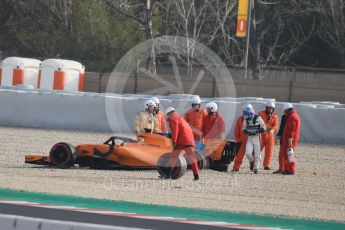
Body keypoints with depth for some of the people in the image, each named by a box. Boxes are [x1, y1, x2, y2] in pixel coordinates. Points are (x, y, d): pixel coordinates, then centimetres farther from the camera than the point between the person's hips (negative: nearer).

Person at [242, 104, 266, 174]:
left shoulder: (258, 119, -12)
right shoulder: (245, 120, 2)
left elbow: (263, 128, -8)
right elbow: (244, 129, 12)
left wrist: (256, 131, -22)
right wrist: (246, 131, -12)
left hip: (257, 138, -3)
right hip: (249, 138, 3)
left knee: (257, 154, 2)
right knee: (248, 153, -11)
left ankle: (256, 167, 17)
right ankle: (252, 161, 19)